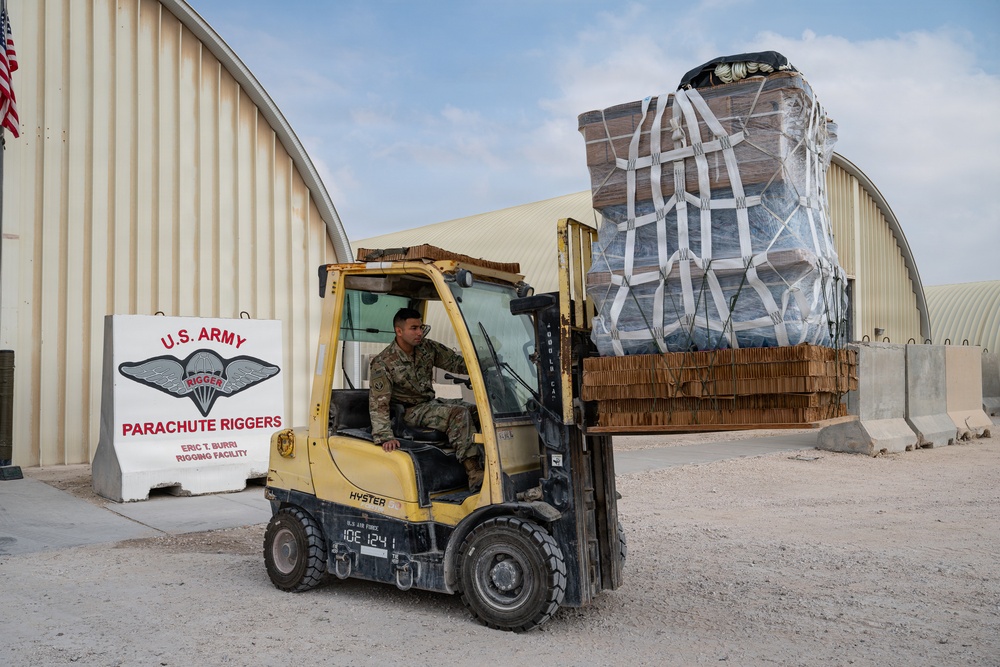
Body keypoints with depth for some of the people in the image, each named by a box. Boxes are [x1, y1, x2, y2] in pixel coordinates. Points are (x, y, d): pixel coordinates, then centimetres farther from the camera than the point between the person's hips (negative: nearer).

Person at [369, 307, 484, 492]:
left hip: (431, 402, 7)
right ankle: (475, 476, -36)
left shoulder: (428, 348, 2)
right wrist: (385, 436, -32)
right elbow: (378, 403, -20)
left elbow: (455, 362, 7)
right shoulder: (383, 364, -16)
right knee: (459, 413, -31)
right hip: (411, 411, -7)